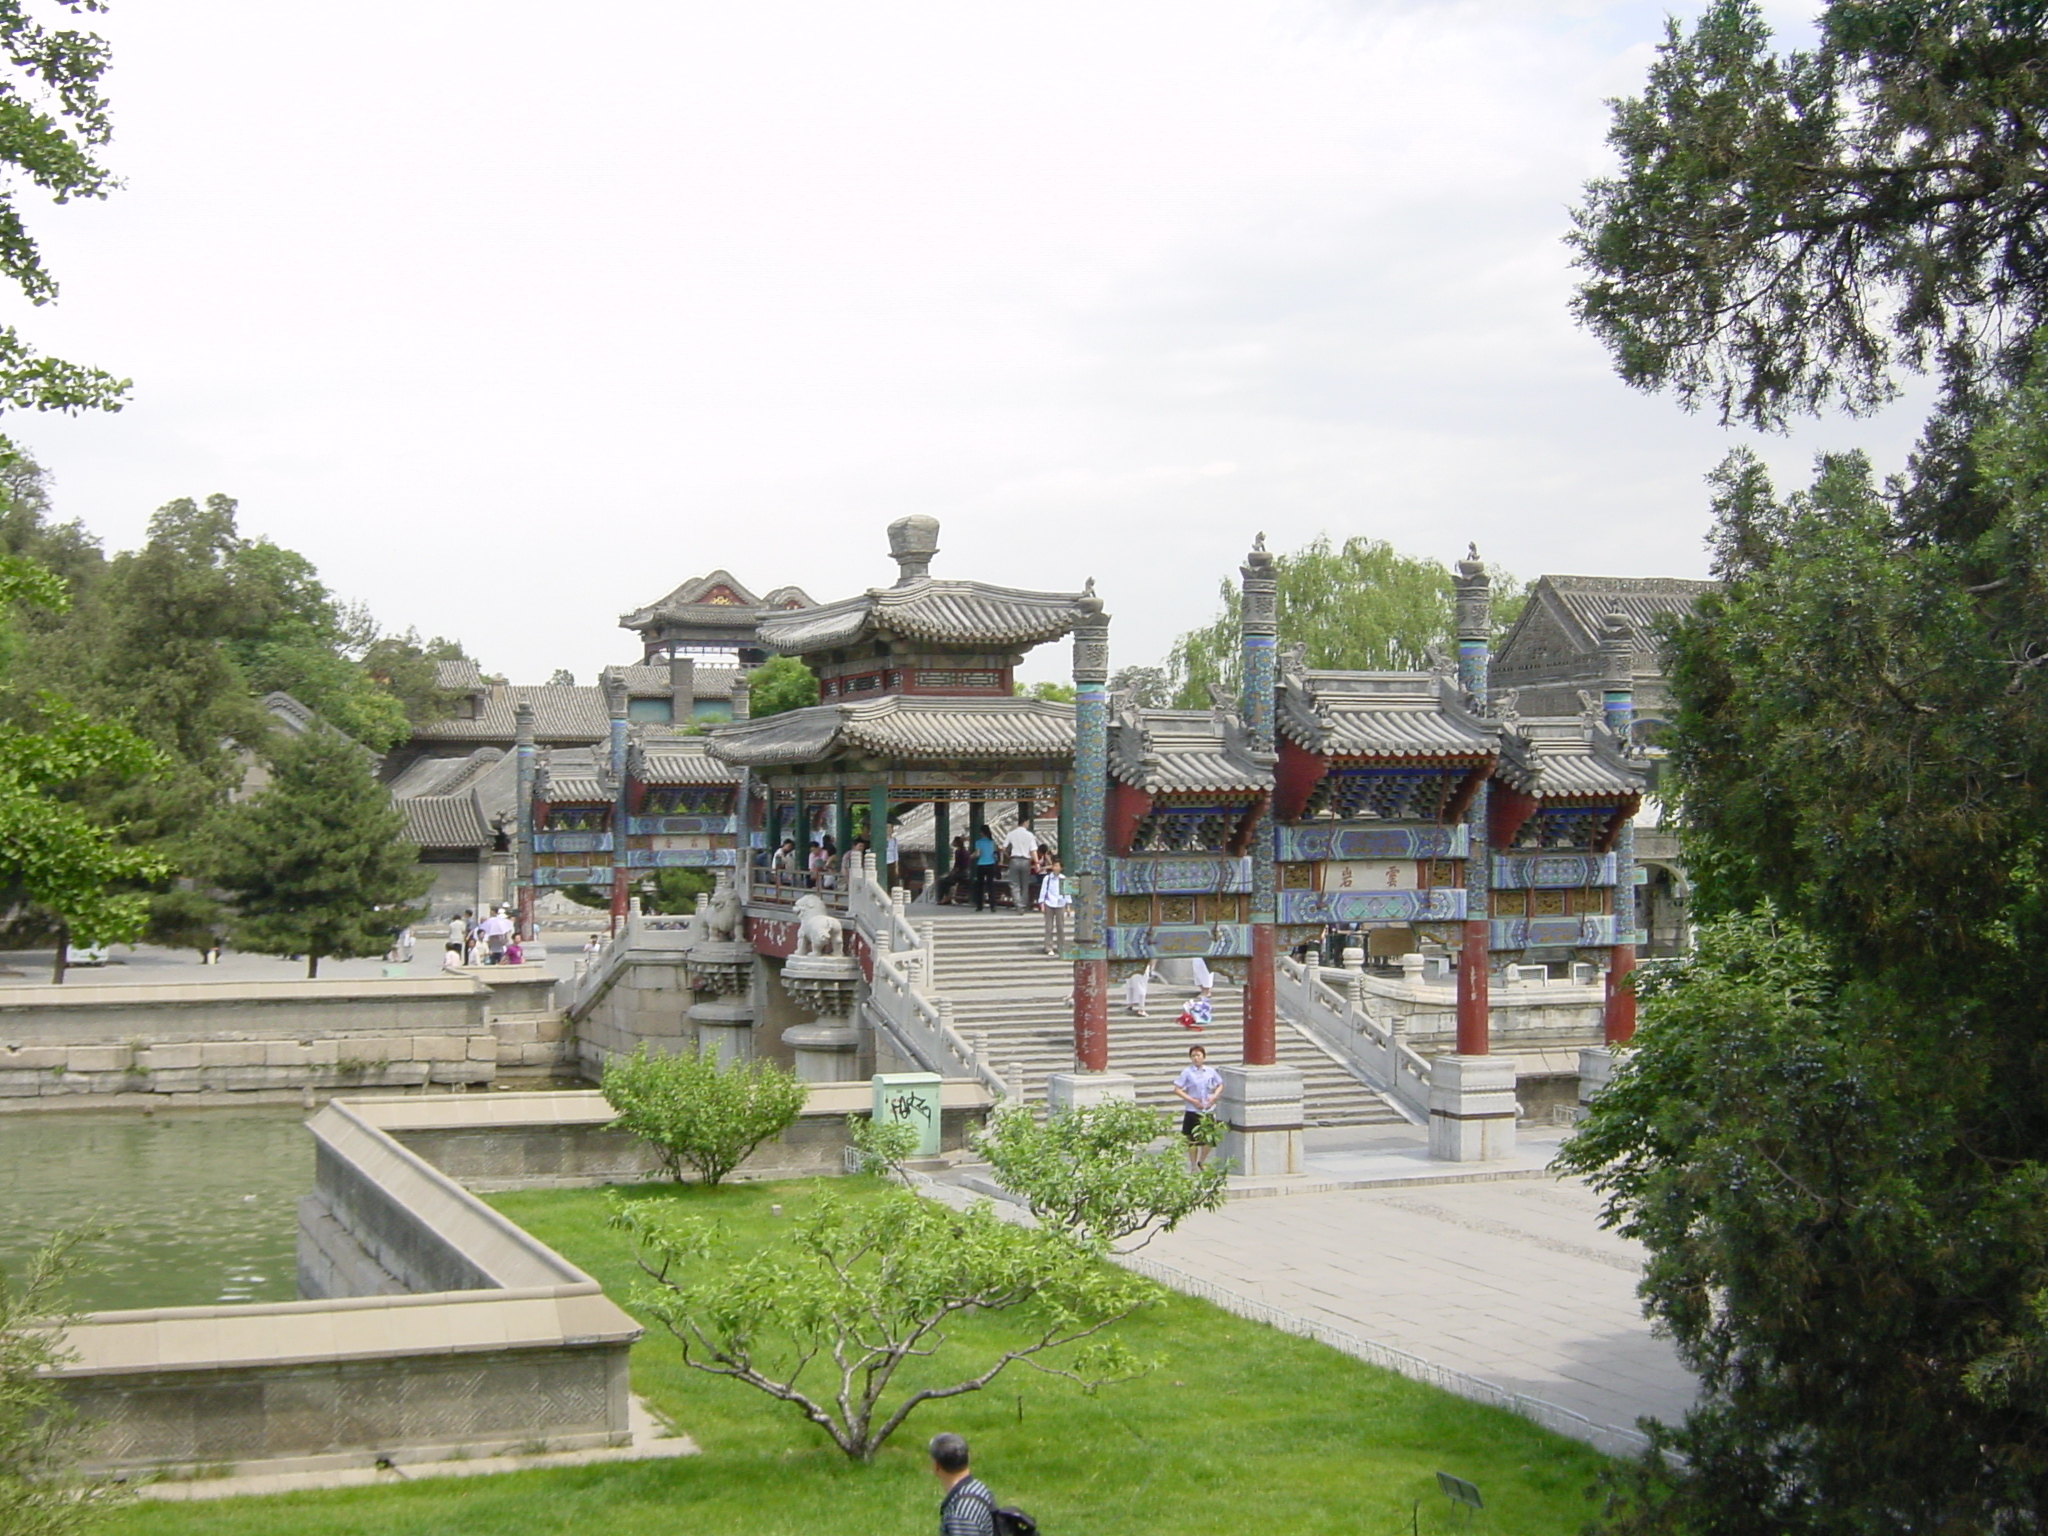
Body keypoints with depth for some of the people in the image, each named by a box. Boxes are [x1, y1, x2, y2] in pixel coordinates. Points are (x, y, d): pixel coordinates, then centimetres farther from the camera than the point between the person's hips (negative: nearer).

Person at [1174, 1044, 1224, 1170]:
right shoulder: (1187, 1072, -7)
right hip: (1193, 1111, -3)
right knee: (1192, 1140, 4)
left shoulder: (1211, 1071, 2)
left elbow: (1220, 1085, 15)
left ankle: (1202, 1163, 29)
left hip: (1208, 1110, 3)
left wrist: (1214, 1097, -3)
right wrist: (1192, 1100, -15)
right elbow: (1177, 1090, -7)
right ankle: (1193, 1167, 18)